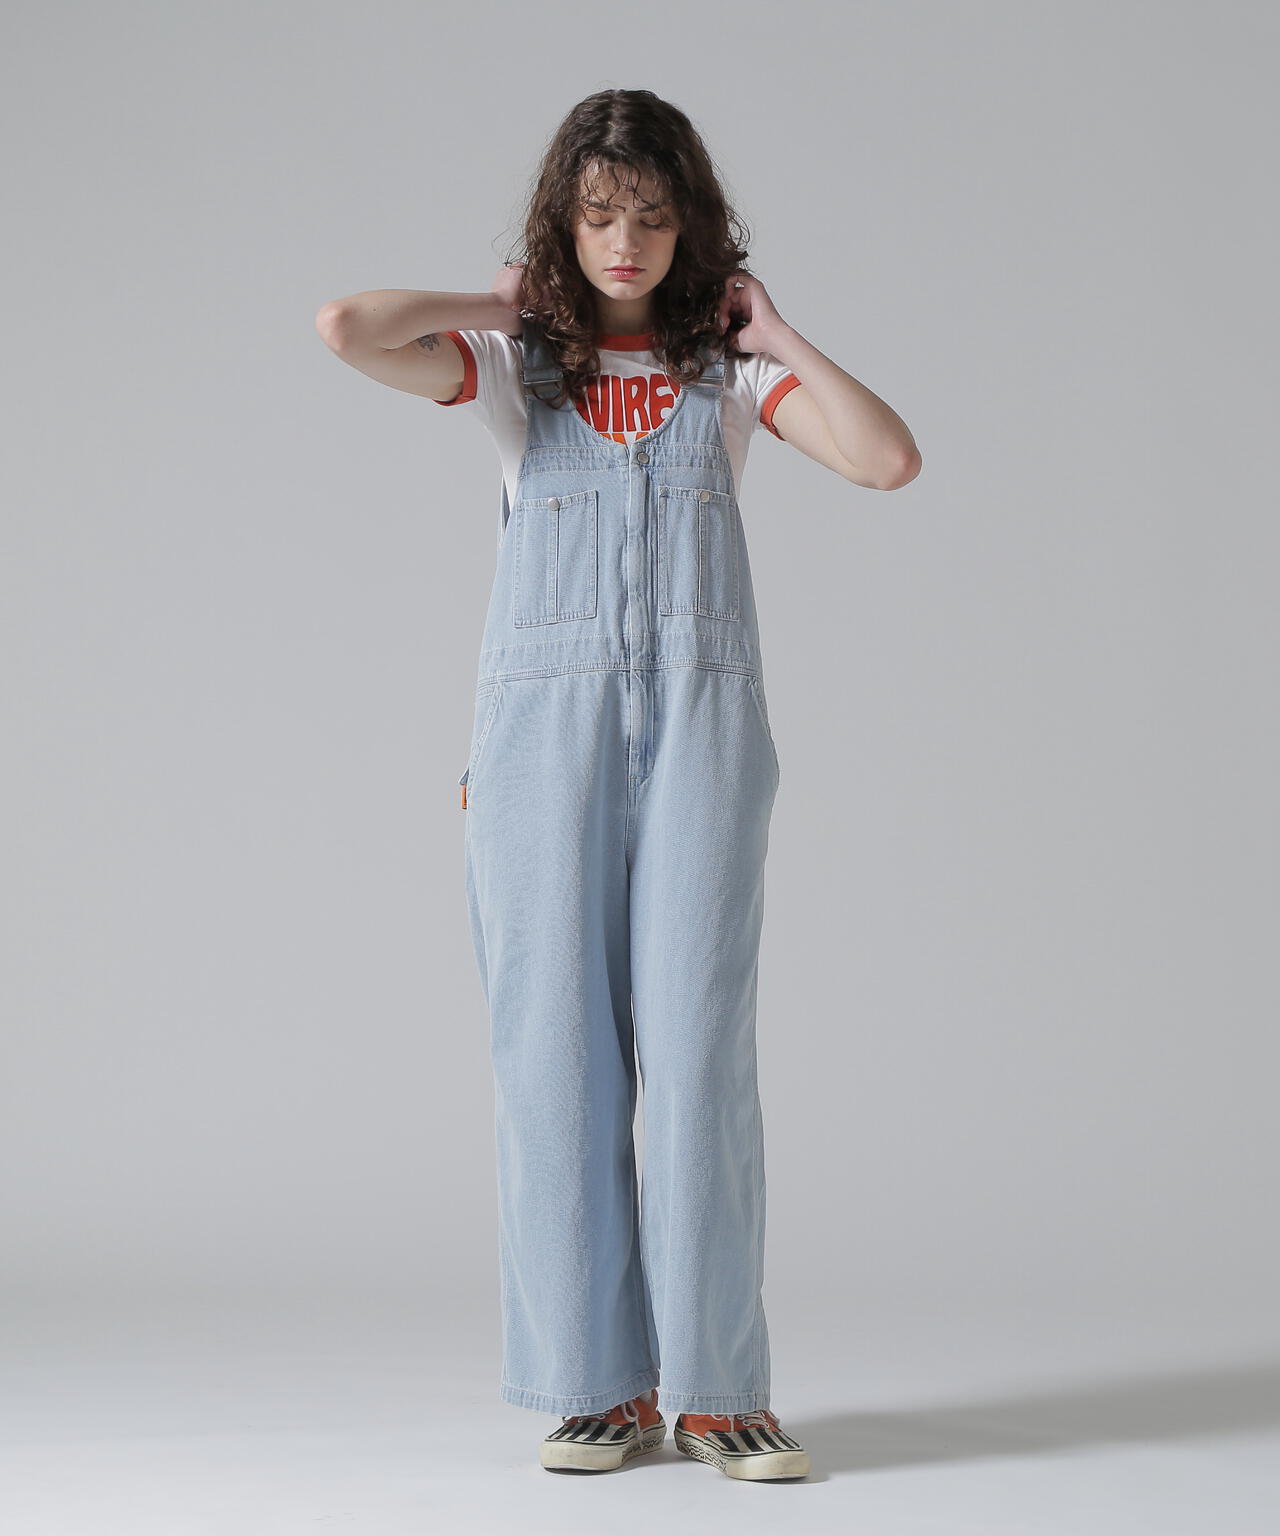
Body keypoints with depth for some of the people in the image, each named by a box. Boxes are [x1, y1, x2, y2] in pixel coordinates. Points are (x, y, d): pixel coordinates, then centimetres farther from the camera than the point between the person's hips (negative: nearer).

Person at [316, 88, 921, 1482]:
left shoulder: (731, 369, 9)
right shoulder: (513, 363, 8)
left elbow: (888, 460, -6)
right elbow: (346, 333, -10)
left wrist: (776, 337, 1)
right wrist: (496, 304, 3)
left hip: (701, 724, 0)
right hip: (545, 724, 0)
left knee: (698, 1043, -4)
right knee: (554, 1046, -1)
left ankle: (715, 1387, 4)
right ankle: (600, 1381, 8)